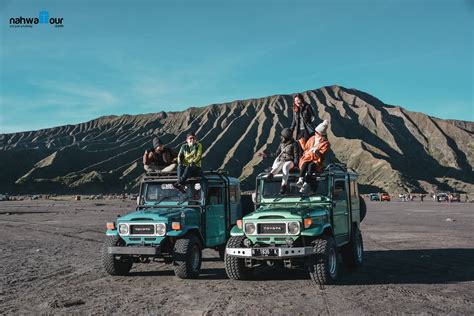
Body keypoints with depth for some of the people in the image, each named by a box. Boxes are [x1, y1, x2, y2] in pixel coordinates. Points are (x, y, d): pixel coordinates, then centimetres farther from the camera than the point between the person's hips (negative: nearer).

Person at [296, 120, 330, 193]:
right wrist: (301, 140, 26)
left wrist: (316, 152, -28)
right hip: (307, 158, 4)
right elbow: (305, 147, 28)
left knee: (311, 166, -38)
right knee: (305, 164, -34)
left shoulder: (326, 143, 0)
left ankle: (305, 186, -52)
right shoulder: (312, 139, 16)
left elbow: (321, 154, -11)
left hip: (317, 161, -4)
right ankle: (300, 180, -54)